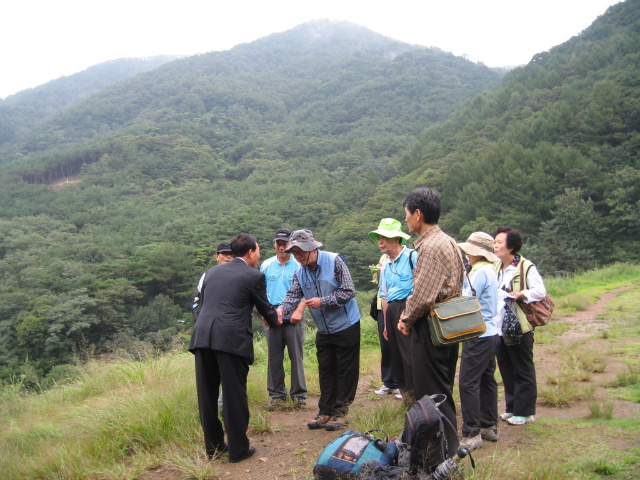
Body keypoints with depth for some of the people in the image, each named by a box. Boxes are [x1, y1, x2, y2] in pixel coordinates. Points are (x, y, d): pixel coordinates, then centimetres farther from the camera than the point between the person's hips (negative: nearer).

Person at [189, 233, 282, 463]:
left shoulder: (212, 271, 18)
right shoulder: (254, 276, 2)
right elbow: (265, 309, 10)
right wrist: (276, 319, 33)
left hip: (202, 337, 6)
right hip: (232, 340, -5)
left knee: (207, 394, 14)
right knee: (234, 394, 5)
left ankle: (213, 446, 27)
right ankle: (238, 449, 15)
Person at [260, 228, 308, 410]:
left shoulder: (299, 265, -1)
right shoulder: (266, 265, 8)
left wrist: (299, 311, -16)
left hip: (293, 319, -2)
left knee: (296, 356, 3)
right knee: (274, 358, 8)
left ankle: (299, 394, 14)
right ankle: (277, 395, 18)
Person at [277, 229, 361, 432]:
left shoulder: (334, 261, -17)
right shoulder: (300, 272, 0)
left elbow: (348, 292, -19)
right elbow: (293, 295, -7)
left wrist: (322, 301, -21)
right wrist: (281, 310, -28)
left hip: (346, 326, -6)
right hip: (324, 330, 6)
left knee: (345, 370, 3)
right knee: (325, 371, 12)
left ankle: (341, 412, 13)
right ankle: (325, 411, 21)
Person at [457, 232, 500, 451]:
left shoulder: (481, 271, -16)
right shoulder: (490, 270, 14)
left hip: (478, 336, -10)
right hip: (490, 333, 10)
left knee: (468, 382, -7)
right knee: (486, 379, 15)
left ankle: (471, 434, -2)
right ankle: (489, 427, 25)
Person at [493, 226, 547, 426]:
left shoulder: (526, 267, -10)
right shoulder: (496, 268, 14)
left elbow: (540, 291, -17)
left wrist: (520, 294, -30)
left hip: (519, 328, -8)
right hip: (500, 327, 8)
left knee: (523, 371, 3)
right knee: (506, 369, 15)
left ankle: (525, 411, 13)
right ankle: (512, 408, 26)